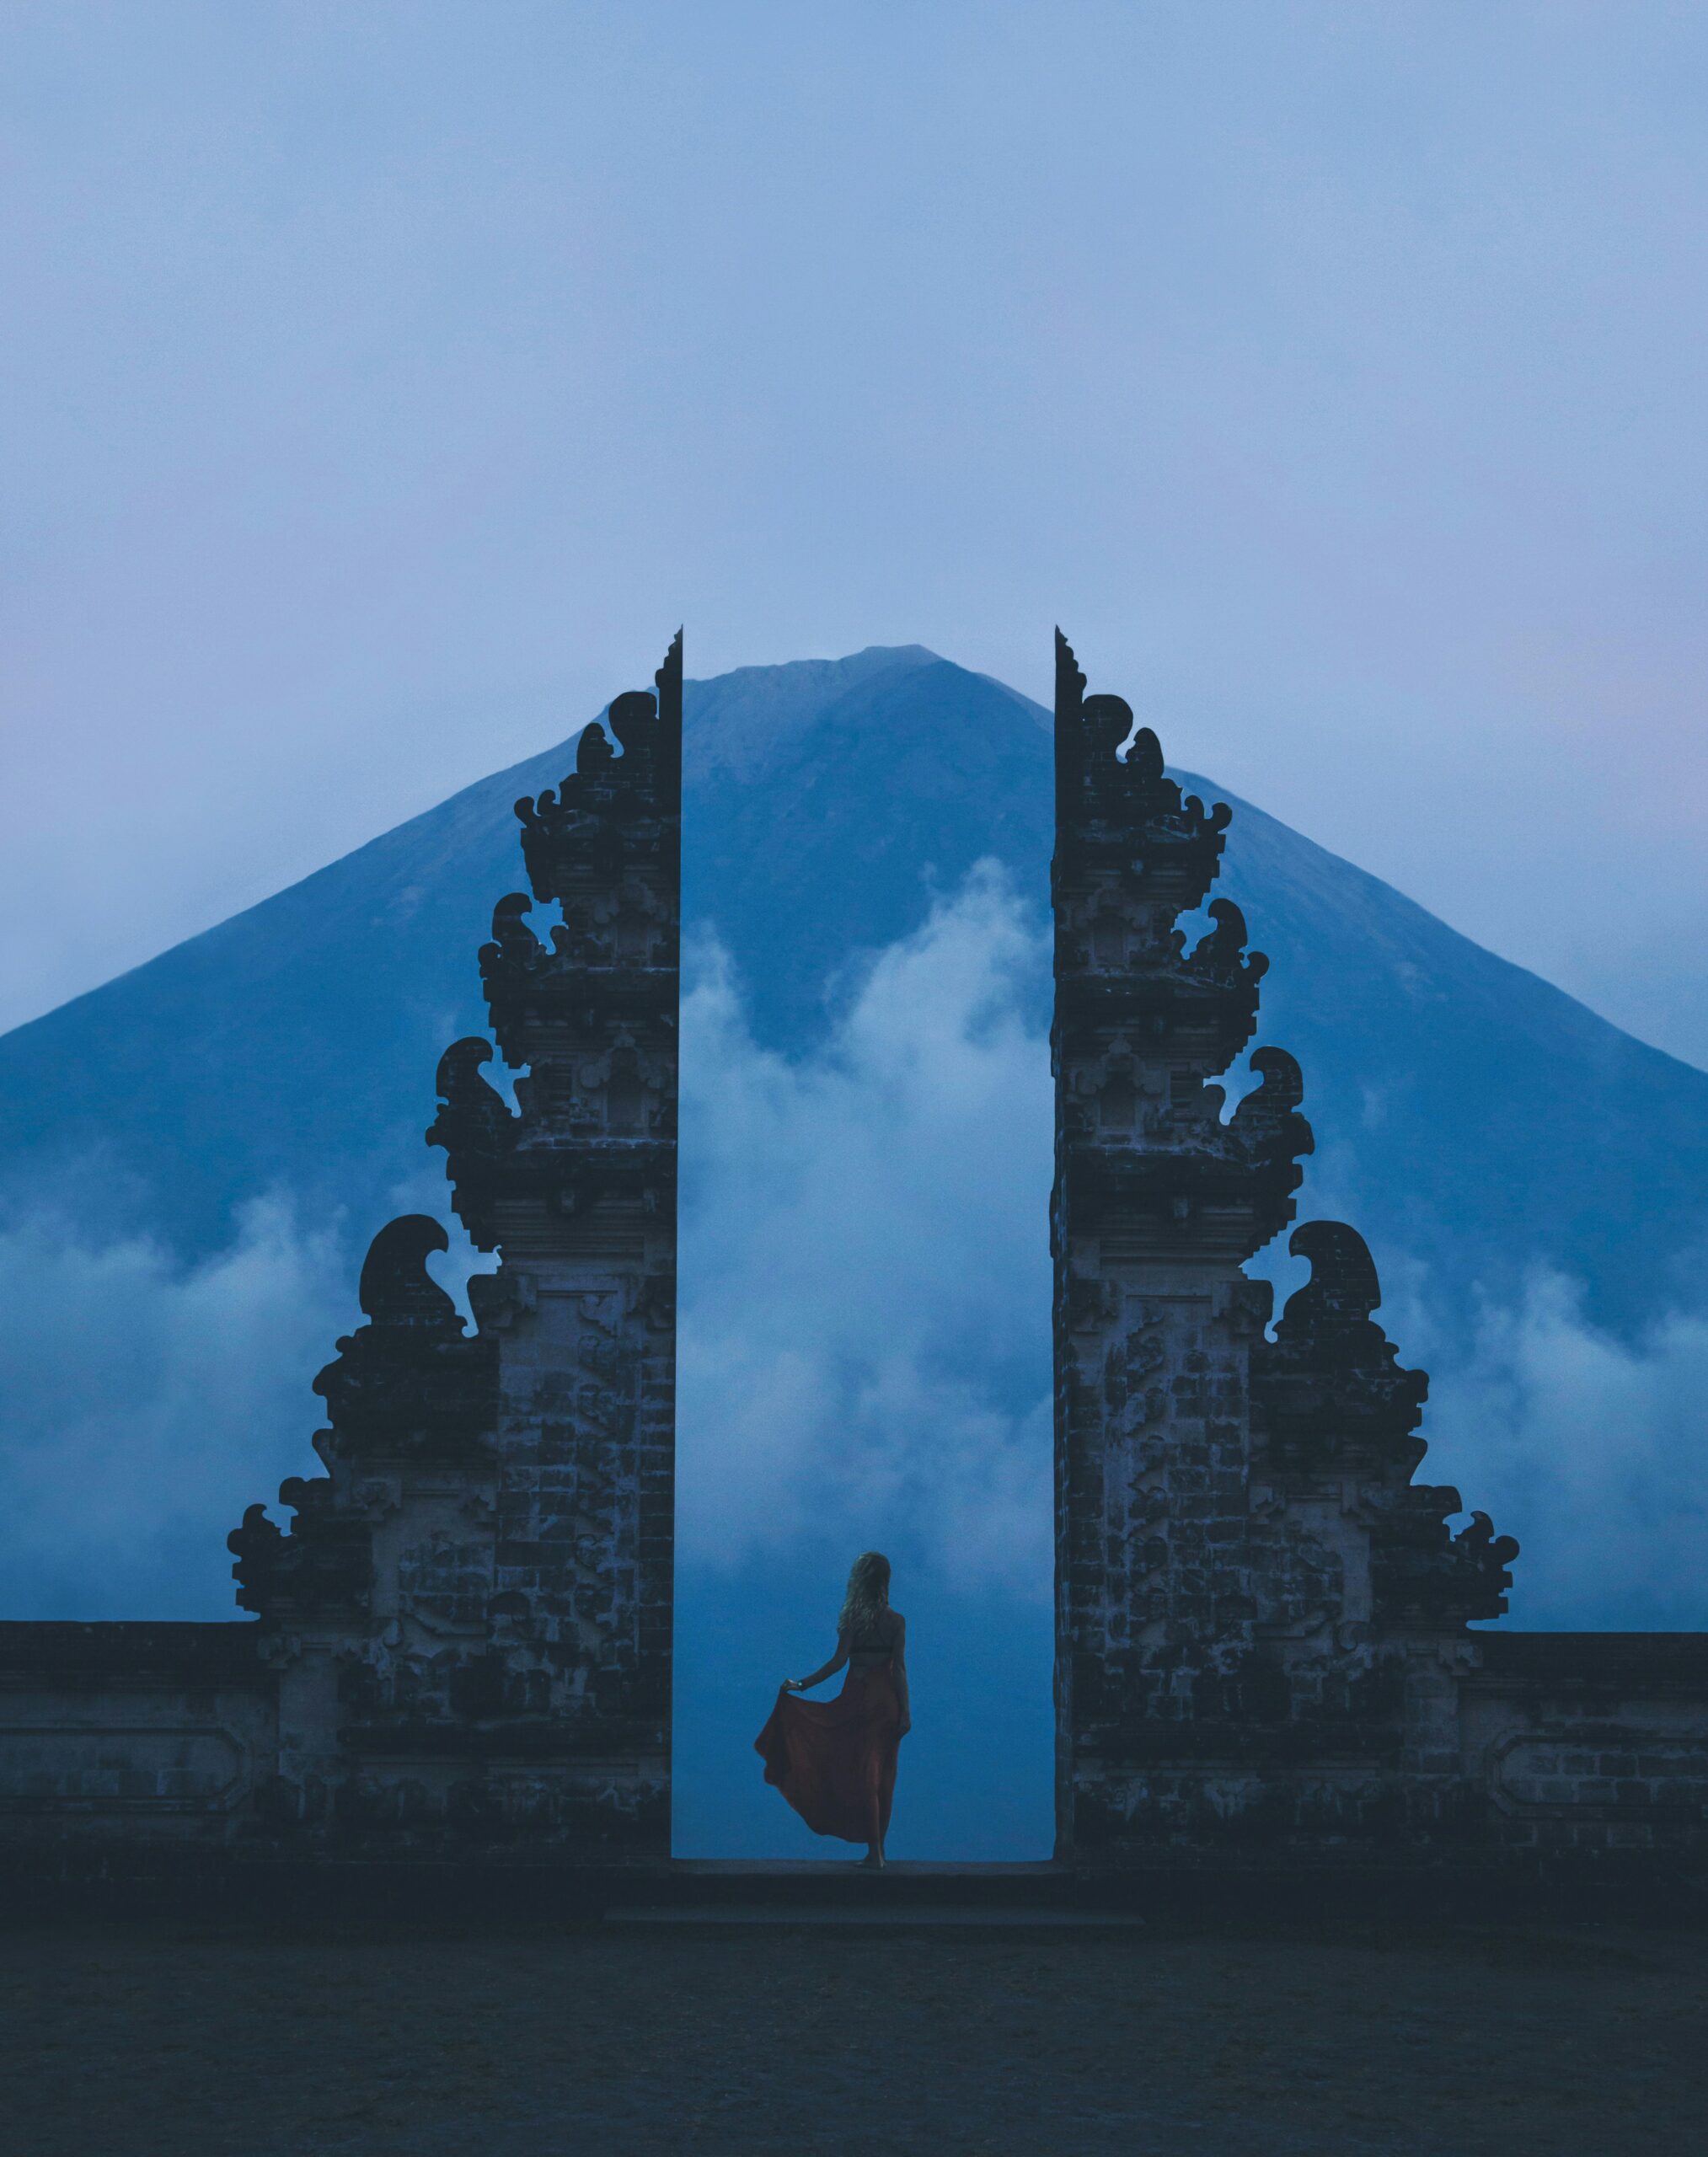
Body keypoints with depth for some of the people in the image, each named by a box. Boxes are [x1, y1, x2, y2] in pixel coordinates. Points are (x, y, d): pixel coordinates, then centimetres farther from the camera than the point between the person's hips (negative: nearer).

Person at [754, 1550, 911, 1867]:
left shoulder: (853, 1618, -7)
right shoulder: (897, 1621, 0)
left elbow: (839, 1661, -11)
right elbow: (899, 1668, -2)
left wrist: (803, 1685, -3)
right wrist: (905, 1710, 0)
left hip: (858, 1697, -3)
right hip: (887, 1699, 3)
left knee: (863, 1772, 0)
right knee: (884, 1774, 11)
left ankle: (874, 1851, -5)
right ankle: (880, 1846, 16)